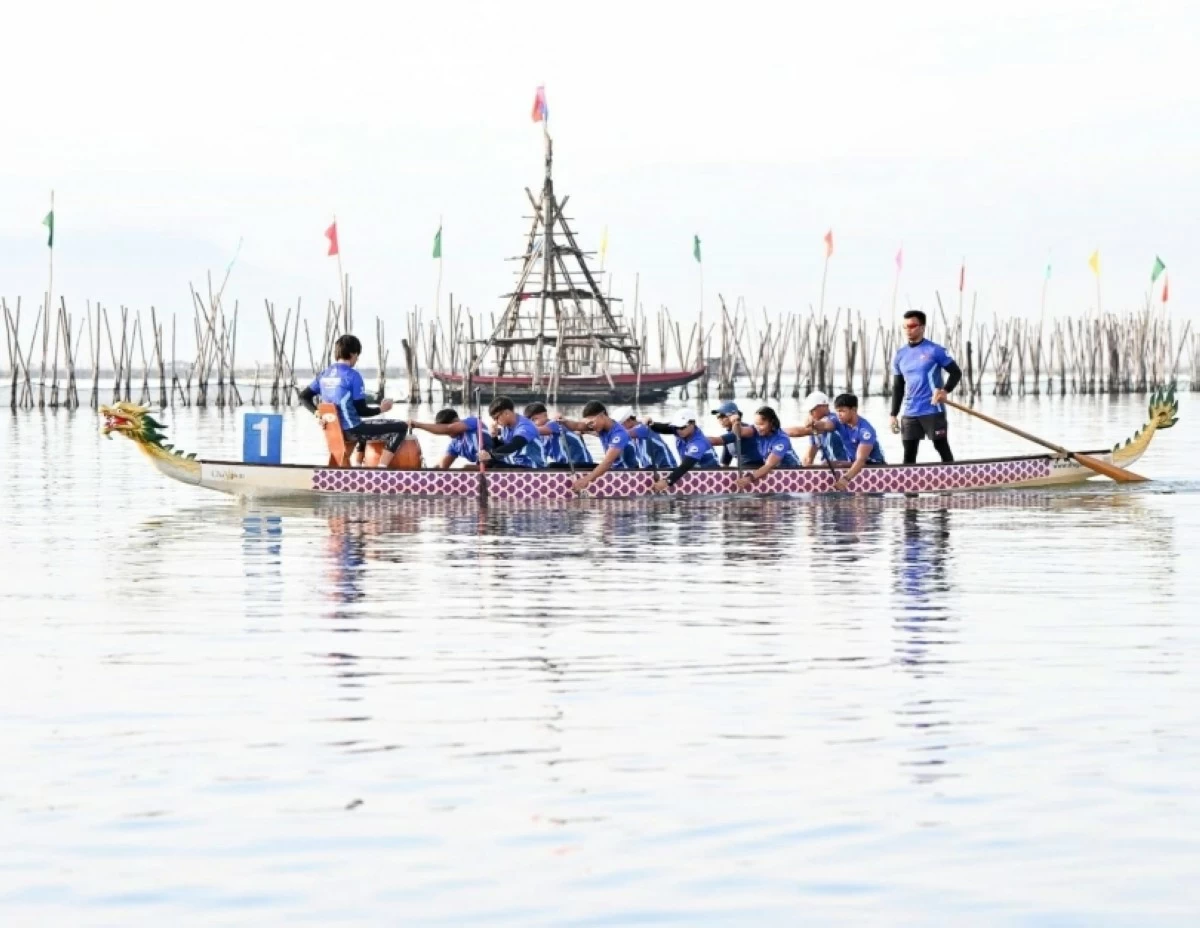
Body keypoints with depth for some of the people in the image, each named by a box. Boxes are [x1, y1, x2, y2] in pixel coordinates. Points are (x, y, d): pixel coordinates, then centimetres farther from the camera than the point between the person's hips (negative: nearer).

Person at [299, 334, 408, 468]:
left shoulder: (324, 374, 7)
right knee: (401, 427, -2)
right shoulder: (353, 376, -14)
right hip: (350, 431, -8)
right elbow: (361, 410, -13)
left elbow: (304, 396, 10)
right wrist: (380, 409, 2)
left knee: (366, 429, 40)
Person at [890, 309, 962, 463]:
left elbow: (956, 372, -2)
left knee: (942, 448, 1)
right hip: (910, 413, 5)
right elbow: (897, 387, 16)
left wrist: (945, 390, -19)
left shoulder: (935, 350, -5)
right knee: (909, 454, 4)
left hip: (933, 411, -5)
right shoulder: (900, 355, 10)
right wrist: (893, 414, 12)